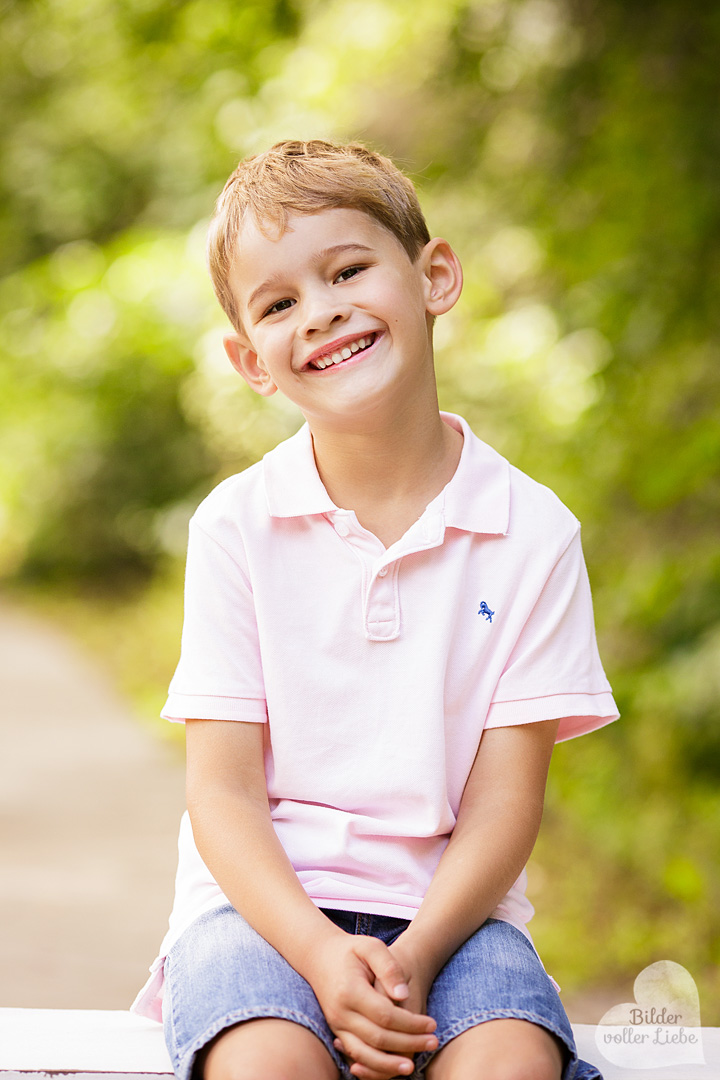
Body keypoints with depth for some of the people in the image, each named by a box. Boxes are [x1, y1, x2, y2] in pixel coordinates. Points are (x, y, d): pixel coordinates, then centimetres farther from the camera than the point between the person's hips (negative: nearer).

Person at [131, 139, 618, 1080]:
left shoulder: (532, 532, 1)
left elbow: (504, 800, -1)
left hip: (448, 901, 1)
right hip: (265, 899, 0)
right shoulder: (238, 525, 2)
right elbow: (222, 792, -3)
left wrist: (415, 955, -18)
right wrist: (321, 952, -20)